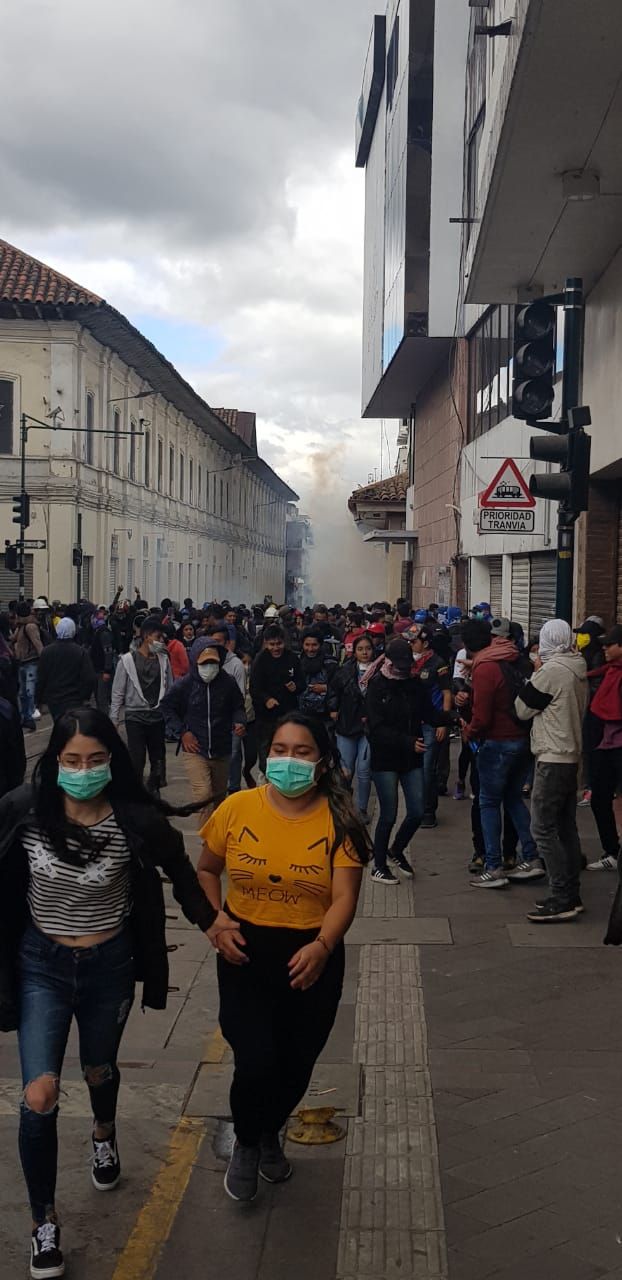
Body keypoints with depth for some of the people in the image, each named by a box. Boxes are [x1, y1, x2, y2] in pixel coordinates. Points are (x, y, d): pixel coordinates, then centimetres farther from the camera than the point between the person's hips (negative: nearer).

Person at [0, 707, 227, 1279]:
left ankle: (105, 1134, 60)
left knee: (99, 1069, 24)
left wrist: (207, 919, 0)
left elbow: (178, 868, 0)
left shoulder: (135, 820, -19)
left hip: (110, 965, 1)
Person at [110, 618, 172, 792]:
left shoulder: (163, 659, 4)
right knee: (137, 761, -5)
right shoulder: (127, 660, -7)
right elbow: (118, 693, -3)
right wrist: (113, 721, -5)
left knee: (158, 760, 11)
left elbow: (170, 689, 10)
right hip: (135, 717, -4)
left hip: (158, 717, 4)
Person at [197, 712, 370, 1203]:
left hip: (312, 958, 1)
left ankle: (270, 1135, 47)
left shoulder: (338, 821, -10)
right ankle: (245, 1144, 22)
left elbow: (345, 897, -15)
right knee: (256, 1063, -11)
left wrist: (321, 946, -33)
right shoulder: (237, 808, -7)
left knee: (296, 1064, 14)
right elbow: (207, 872, 8)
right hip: (246, 952, 0)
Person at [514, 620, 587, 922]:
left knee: (543, 828, -7)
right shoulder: (578, 671, 10)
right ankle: (571, 896, 17)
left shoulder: (552, 670, -16)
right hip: (572, 756, 9)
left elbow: (523, 709, -7)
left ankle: (561, 900, -9)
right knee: (566, 828, 13)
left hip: (553, 759, -9)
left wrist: (535, 673, 4)